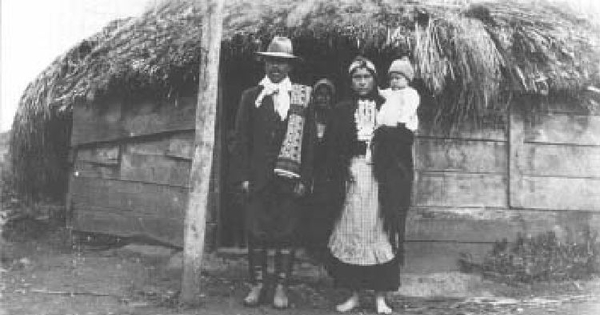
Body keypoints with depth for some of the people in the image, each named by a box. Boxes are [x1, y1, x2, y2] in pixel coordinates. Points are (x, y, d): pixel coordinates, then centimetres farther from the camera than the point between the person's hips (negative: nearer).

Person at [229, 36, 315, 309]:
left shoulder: (302, 97, 5)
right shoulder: (250, 96, 8)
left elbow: (308, 141, 2)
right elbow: (241, 139, 5)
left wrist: (304, 179, -4)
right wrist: (243, 176, -3)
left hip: (289, 178, -1)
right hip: (258, 178, 1)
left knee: (287, 233, 3)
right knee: (256, 232, 4)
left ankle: (281, 286, 13)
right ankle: (257, 284, 16)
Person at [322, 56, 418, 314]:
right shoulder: (342, 111, 10)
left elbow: (404, 142, 2)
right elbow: (330, 147, 2)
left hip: (381, 180, 0)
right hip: (351, 179, 1)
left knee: (380, 234, -1)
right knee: (350, 234, 1)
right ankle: (354, 294, 11)